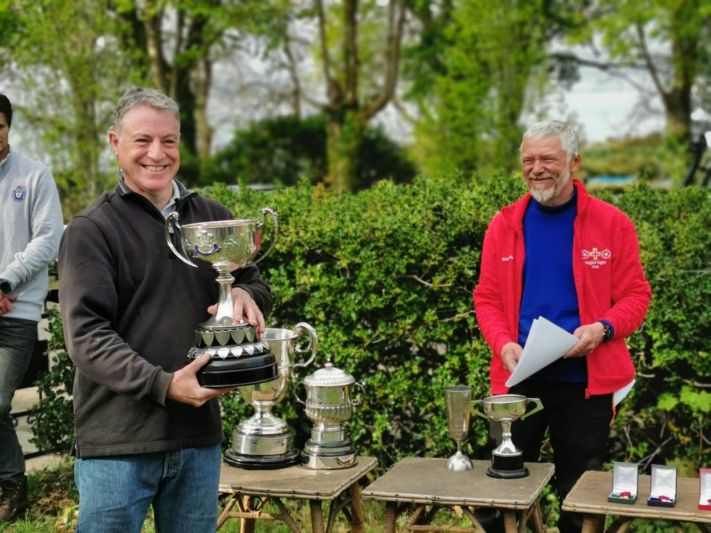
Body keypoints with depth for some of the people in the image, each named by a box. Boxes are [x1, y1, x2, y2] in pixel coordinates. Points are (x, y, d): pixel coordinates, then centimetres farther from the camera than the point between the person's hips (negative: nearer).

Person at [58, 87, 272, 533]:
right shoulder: (92, 230, -4)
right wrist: (163, 385, -24)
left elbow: (259, 287, 18)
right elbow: (86, 336, -12)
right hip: (118, 443, -4)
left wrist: (245, 295, -7)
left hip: (199, 435, 4)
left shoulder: (214, 218, 9)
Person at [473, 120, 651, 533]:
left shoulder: (612, 223, -3)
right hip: (520, 376, 2)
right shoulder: (505, 224, 2)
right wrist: (504, 344, -14)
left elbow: (635, 295, -2)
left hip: (586, 379, -1)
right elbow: (487, 297, 3)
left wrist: (603, 328, -21)